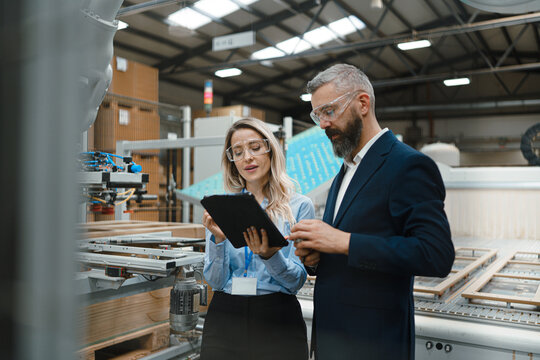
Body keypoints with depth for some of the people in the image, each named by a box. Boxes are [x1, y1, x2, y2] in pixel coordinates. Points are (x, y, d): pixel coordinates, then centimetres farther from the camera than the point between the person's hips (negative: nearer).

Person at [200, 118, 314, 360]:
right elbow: (215, 281, -1)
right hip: (224, 316, 2)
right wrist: (218, 239, -18)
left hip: (277, 320, -2)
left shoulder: (299, 206, -4)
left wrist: (270, 255, -24)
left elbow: (297, 281, -7)